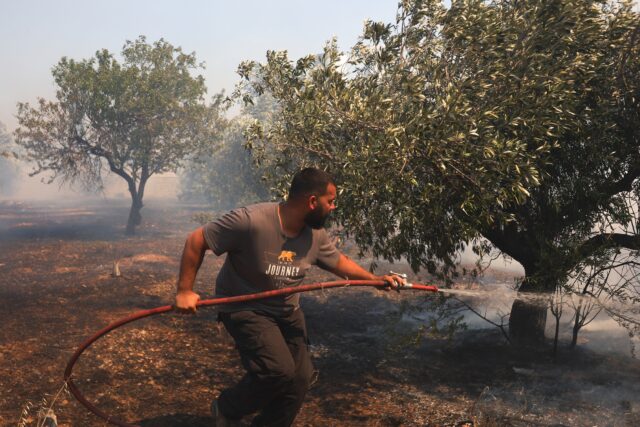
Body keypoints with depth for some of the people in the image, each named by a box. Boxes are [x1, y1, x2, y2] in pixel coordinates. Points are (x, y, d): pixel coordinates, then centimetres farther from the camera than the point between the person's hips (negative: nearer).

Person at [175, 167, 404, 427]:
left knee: (300, 378, 4)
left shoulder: (316, 235, -8)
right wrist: (185, 290, -22)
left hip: (287, 311, 7)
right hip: (244, 309, -7)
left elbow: (339, 262, 12)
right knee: (279, 370, -22)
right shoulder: (250, 221, -29)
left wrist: (376, 279, 4)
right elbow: (197, 240, -21)